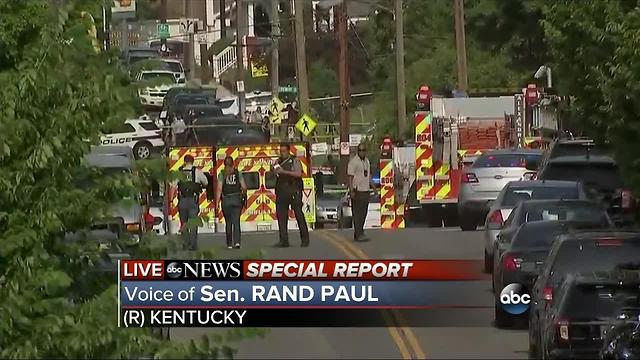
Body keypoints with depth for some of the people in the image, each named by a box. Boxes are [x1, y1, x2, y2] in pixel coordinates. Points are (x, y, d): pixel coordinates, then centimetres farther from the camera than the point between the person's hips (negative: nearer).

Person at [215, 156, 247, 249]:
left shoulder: (222, 175, -2)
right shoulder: (238, 173, 1)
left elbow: (219, 189, -8)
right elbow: (244, 187, 0)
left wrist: (217, 202, -8)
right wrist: (243, 192, 23)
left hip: (226, 199, 0)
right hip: (237, 198, 0)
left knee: (228, 223, 11)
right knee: (236, 221, -1)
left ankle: (229, 244, 13)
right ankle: (237, 242, -18)